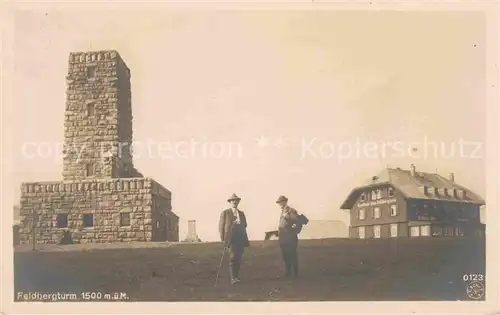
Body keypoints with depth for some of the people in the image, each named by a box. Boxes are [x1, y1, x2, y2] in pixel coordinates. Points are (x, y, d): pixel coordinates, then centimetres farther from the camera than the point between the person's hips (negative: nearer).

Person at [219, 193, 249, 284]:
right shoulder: (225, 213, 4)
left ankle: (236, 276, 14)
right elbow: (221, 226, 1)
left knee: (238, 259, 6)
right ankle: (233, 278, -16)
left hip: (241, 239, 5)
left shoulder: (241, 213, 19)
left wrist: (245, 239, 15)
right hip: (231, 238, -5)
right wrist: (223, 239, -6)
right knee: (233, 257, -14)